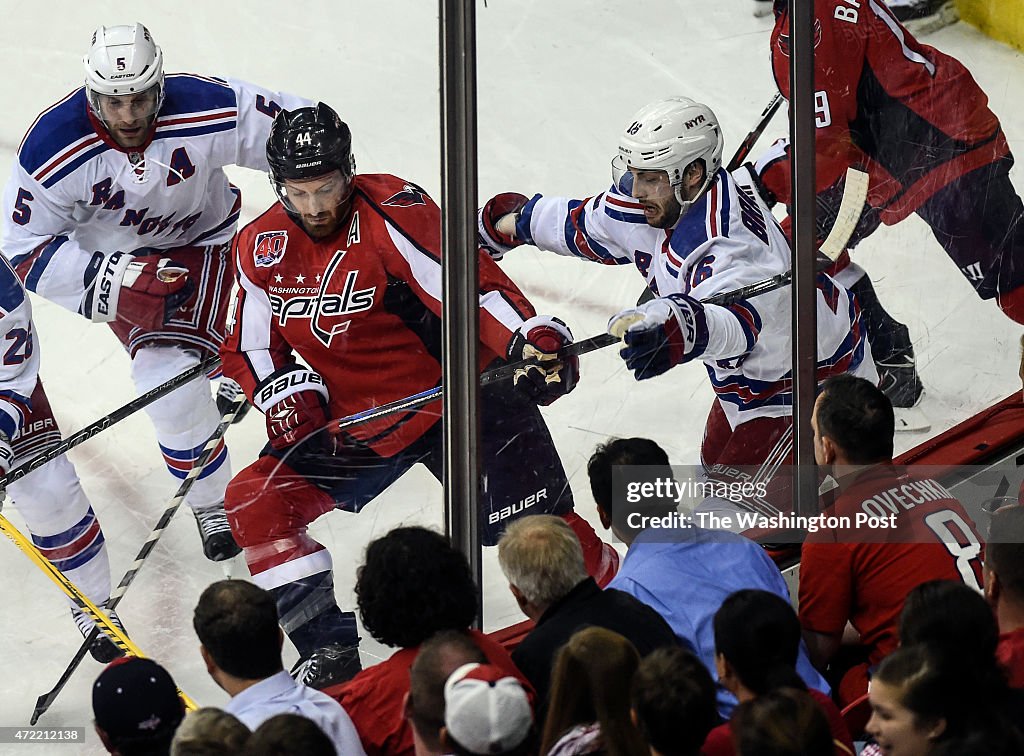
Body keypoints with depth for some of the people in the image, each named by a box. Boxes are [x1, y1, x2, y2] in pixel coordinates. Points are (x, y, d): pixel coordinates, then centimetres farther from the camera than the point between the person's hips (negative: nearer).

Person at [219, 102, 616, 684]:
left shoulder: (389, 215, -20)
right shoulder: (262, 249, 0)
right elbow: (254, 346, 11)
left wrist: (535, 341, -41)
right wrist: (286, 395, -8)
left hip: (458, 395, -5)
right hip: (356, 422, 5)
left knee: (533, 525, -12)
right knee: (256, 501, -9)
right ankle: (329, 650, -3)